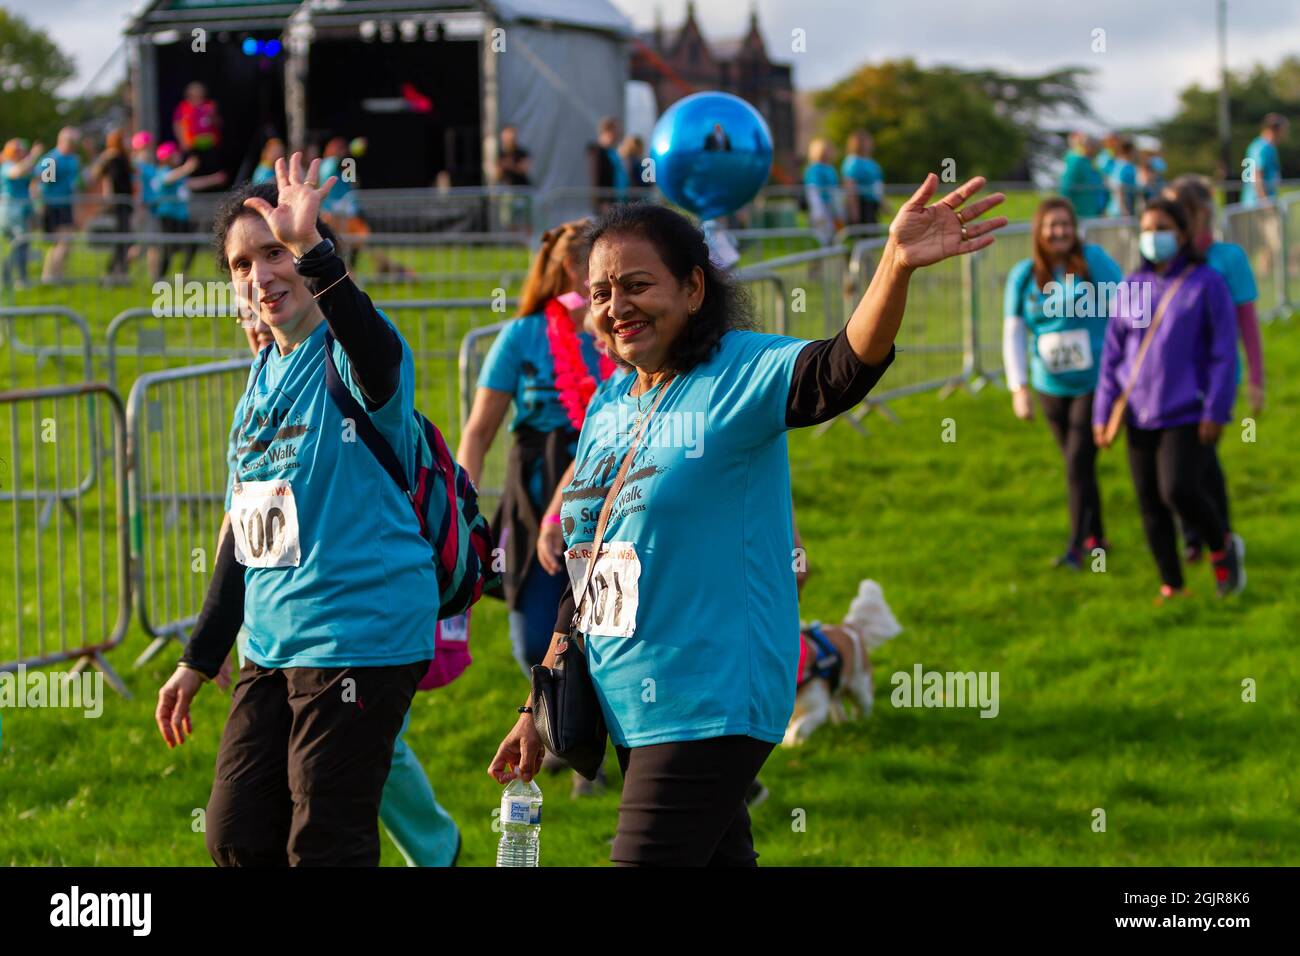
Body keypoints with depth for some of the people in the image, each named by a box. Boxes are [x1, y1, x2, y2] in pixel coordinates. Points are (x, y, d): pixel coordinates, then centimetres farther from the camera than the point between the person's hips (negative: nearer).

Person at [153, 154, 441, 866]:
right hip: (271, 647, 8)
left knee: (325, 848, -7)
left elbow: (378, 356, -39)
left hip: (360, 639, -8)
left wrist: (310, 249, -51)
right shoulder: (262, 378, 14)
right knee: (237, 839, 10)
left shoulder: (352, 355, -10)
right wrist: (198, 660, 23)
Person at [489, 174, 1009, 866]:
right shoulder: (608, 407, 11)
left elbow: (843, 369, -32)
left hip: (711, 709, -7)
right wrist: (539, 710, 18)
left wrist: (897, 264, -50)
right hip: (629, 708, 7)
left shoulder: (739, 373, -10)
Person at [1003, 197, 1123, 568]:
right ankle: (1096, 538, 28)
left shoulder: (1093, 260, -8)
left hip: (1096, 382, -4)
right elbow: (1013, 335, 0)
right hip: (1051, 388, 4)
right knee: (1076, 464, 13)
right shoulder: (1023, 276, 0)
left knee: (1079, 463, -11)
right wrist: (1018, 388, -8)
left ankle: (1077, 546, -4)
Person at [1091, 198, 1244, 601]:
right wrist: (1103, 412, 7)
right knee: (1150, 504, 4)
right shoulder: (1132, 288, 10)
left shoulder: (1206, 284, -3)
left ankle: (1223, 546, 9)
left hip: (1187, 413, -5)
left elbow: (1223, 352, -5)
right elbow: (1113, 353, 12)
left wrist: (1215, 410, -11)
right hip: (1139, 414, 5)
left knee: (1179, 490, -19)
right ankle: (1171, 584, 16)